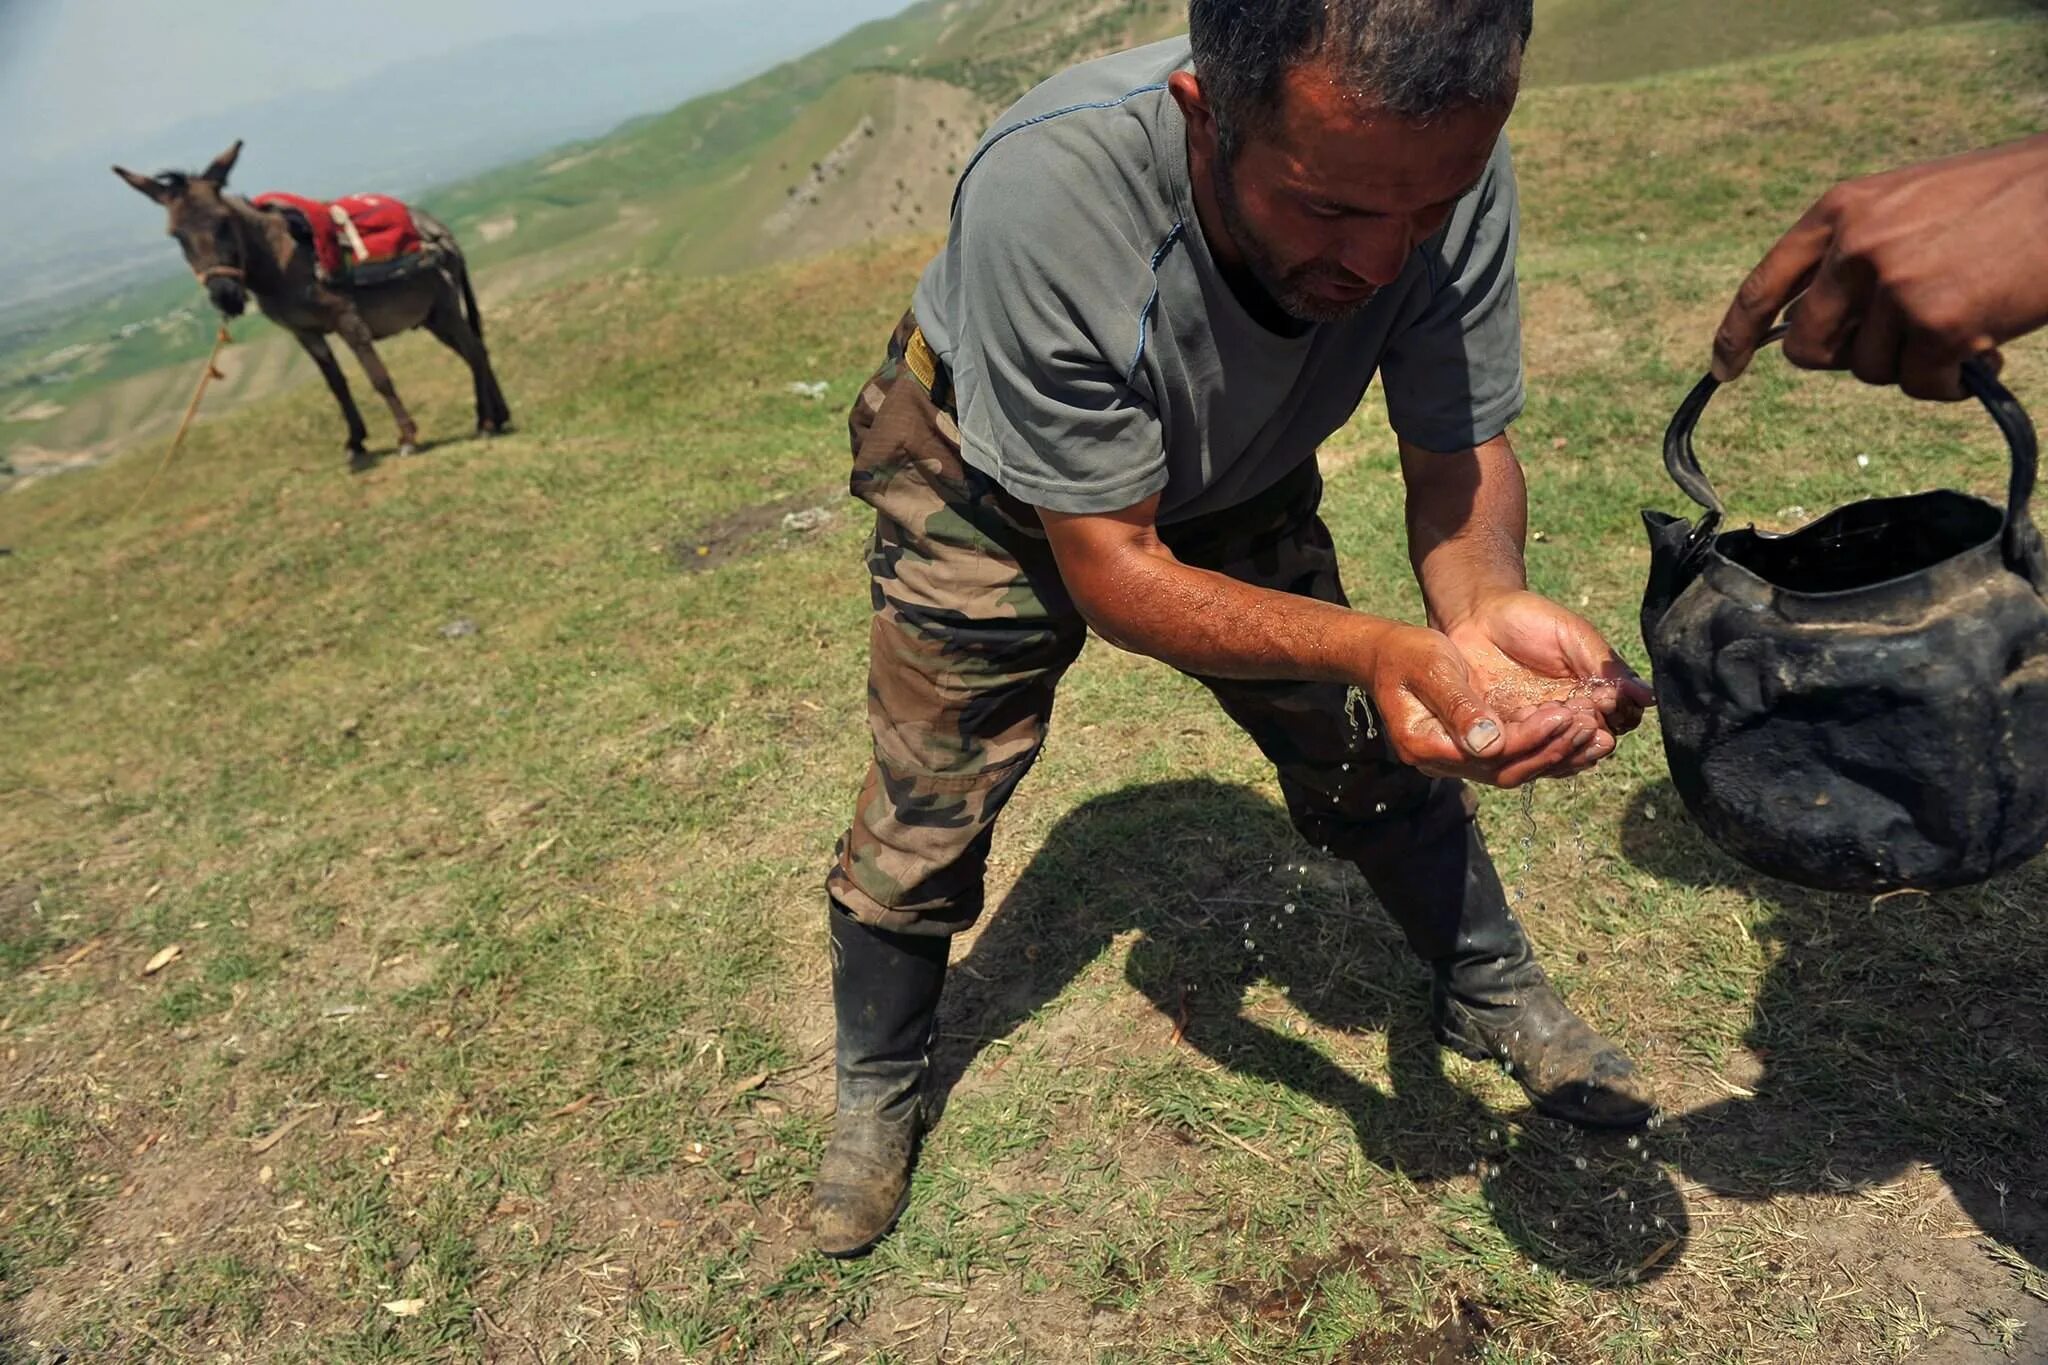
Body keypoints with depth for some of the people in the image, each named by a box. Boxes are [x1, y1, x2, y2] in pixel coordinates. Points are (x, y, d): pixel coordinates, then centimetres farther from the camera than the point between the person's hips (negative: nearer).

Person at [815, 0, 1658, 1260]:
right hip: (1002, 491, -3)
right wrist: (1382, 651, -49)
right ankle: (878, 1094, 27)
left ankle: (1494, 994, 34)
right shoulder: (1045, 191, -41)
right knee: (923, 816, -2)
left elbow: (1458, 454, -17)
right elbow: (1110, 568, -35)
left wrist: (1486, 608, -41)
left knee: (1382, 754, 5)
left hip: (1236, 482, 4)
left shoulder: (1448, 169, -29)